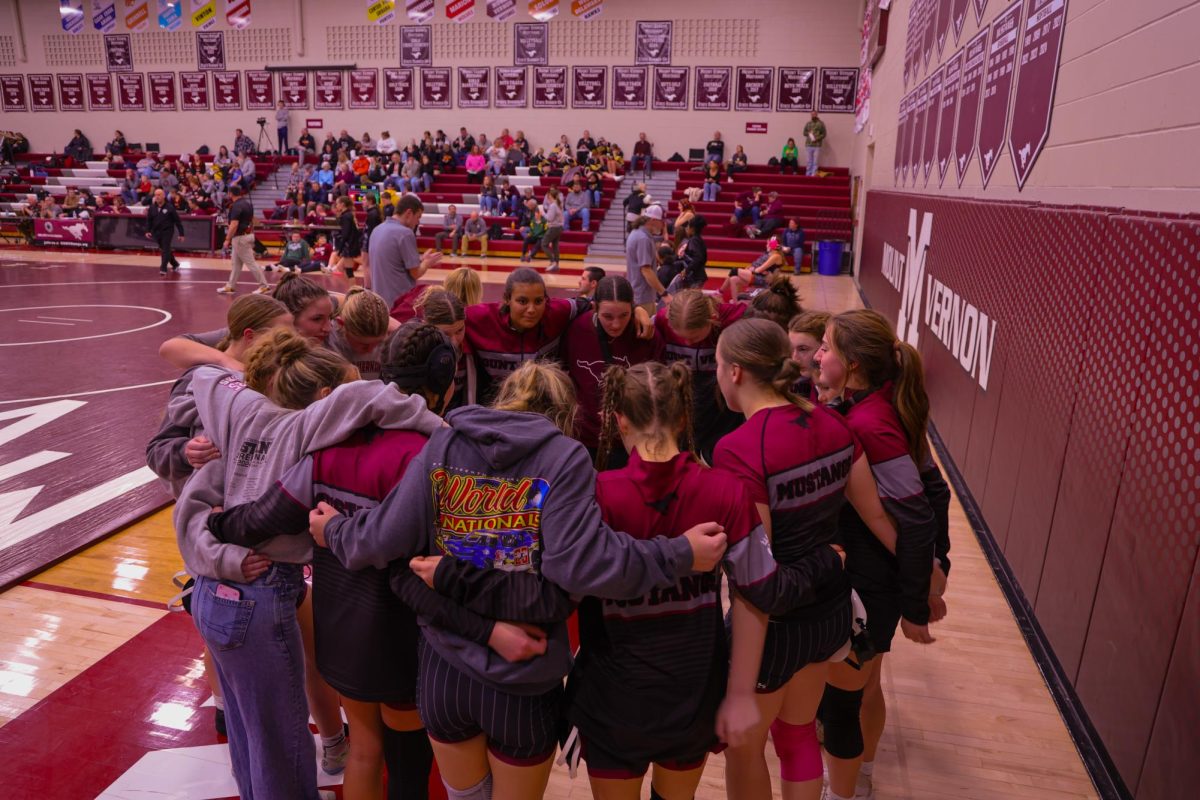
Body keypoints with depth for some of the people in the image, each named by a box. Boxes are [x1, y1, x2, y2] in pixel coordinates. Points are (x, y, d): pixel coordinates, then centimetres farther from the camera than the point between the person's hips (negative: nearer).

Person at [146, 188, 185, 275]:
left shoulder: (169, 207, -8)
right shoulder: (152, 207, 4)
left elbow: (177, 221, -6)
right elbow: (149, 220, 9)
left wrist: (181, 233, -7)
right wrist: (148, 231, -2)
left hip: (167, 231, -5)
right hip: (156, 232, 5)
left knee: (165, 250, -13)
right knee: (163, 250, 14)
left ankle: (163, 269, -16)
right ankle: (175, 264, 31)